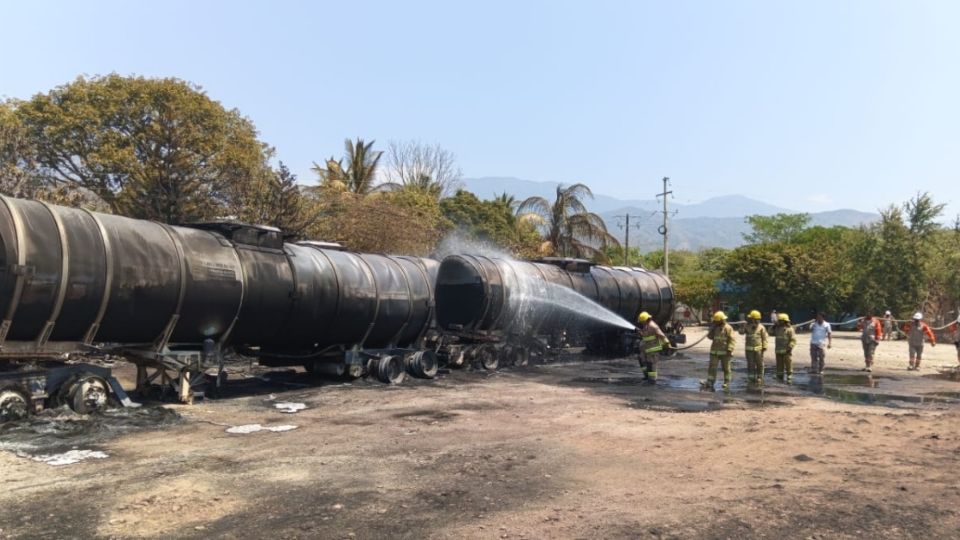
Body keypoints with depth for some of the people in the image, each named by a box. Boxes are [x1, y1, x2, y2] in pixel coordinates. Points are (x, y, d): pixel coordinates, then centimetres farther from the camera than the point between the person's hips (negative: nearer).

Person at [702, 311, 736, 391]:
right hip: (714, 351, 5)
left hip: (725, 352, -5)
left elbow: (732, 340, -12)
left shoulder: (728, 328, -8)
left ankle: (727, 384, 17)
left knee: (726, 368, 7)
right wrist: (712, 329, -5)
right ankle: (709, 384, -5)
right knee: (712, 367, -3)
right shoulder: (715, 328, 10)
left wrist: (730, 349, -20)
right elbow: (710, 337, 9)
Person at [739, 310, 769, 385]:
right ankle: (751, 378, 10)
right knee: (750, 364, 3)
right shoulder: (747, 326, 3)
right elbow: (741, 332, -11)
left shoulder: (761, 327, -1)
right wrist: (745, 325, -18)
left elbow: (764, 338, 0)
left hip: (759, 348, -1)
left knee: (759, 364, 3)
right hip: (749, 348, 1)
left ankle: (759, 379, 12)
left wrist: (764, 347, -8)